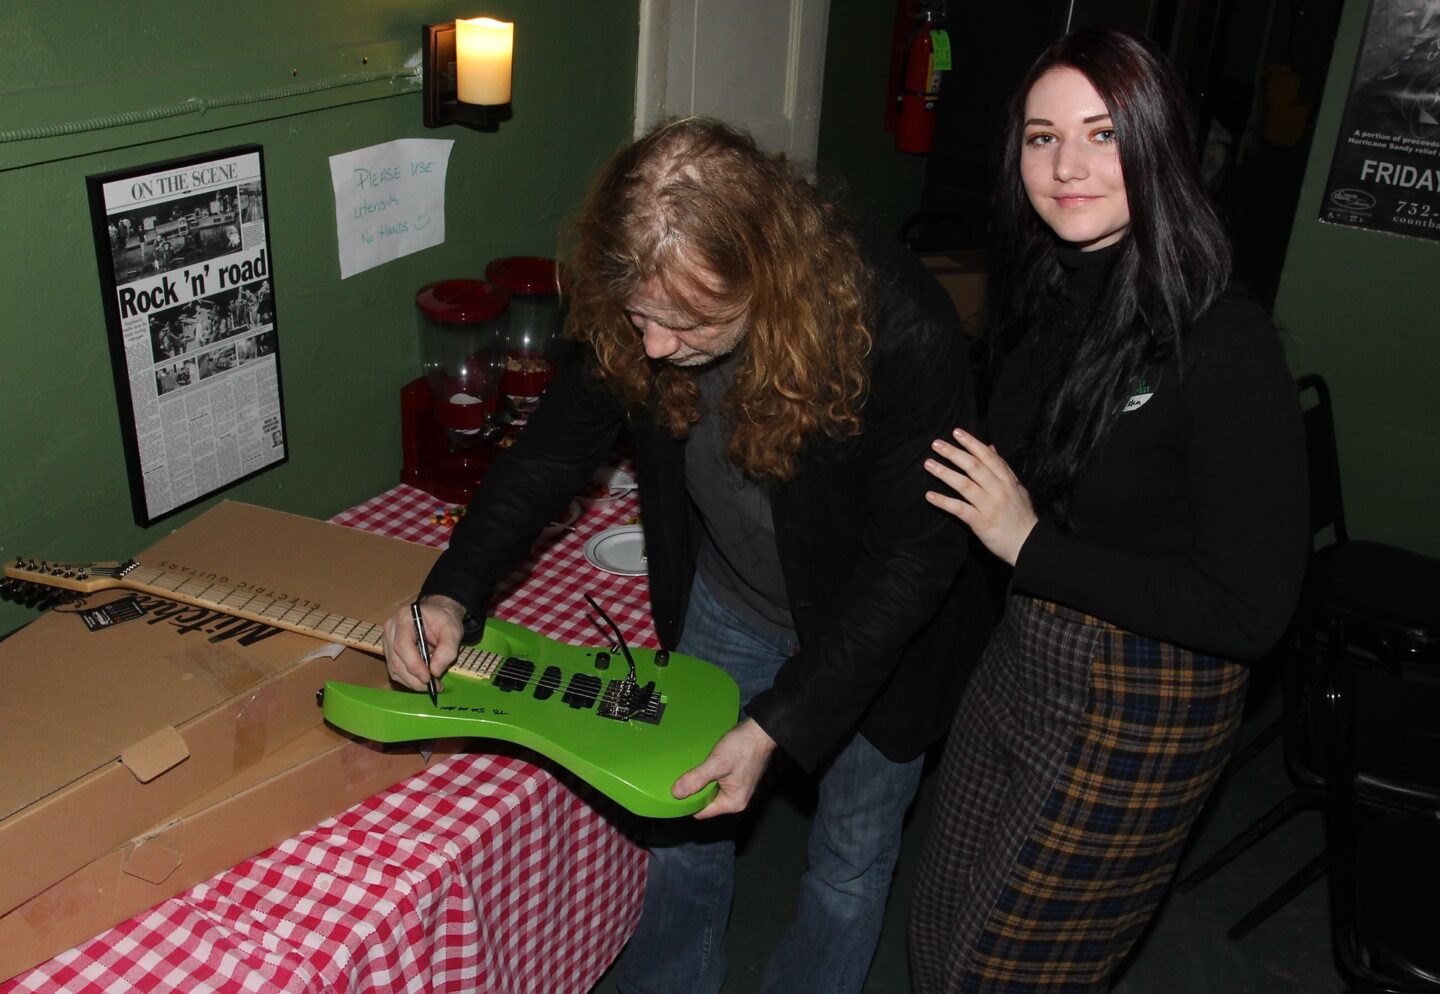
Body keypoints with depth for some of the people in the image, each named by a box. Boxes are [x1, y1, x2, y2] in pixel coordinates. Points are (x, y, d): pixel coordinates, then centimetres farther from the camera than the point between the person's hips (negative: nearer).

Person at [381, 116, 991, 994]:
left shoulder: (903, 331, -36)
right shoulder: (633, 312, -22)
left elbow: (917, 554, -28)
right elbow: (558, 445, -7)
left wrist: (778, 723, -29)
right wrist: (452, 595, -19)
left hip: (880, 635, -3)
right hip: (722, 614, 4)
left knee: (851, 862, 17)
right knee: (682, 826, 17)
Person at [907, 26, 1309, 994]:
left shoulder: (1225, 341, -24)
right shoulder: (1047, 294, -2)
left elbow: (1254, 610, -25)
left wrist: (1032, 545, -23)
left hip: (1142, 707, -7)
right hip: (1021, 658, 7)